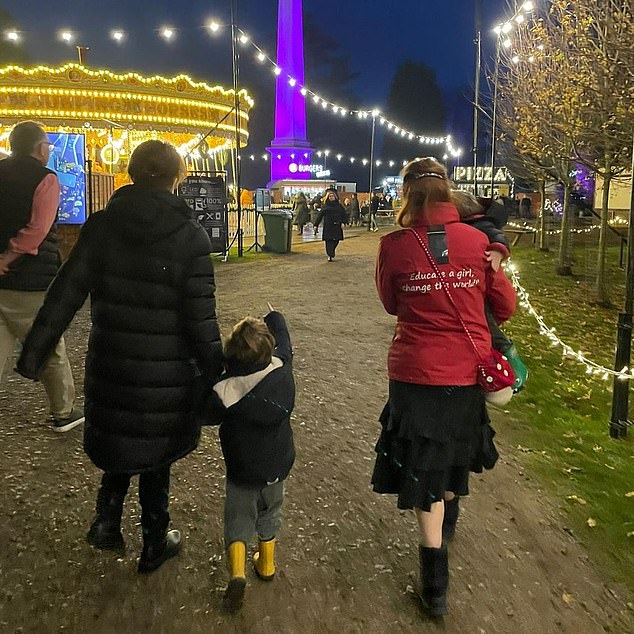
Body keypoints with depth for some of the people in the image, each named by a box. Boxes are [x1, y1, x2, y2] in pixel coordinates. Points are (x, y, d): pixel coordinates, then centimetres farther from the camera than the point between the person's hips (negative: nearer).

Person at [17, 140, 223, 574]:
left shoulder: (102, 225, -5)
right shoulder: (191, 236, -13)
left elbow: (66, 294, -6)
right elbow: (201, 319, -13)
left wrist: (33, 354, 0)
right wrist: (216, 375, -4)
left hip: (111, 363, 2)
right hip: (167, 371, -2)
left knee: (120, 438, 27)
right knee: (155, 452, 17)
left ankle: (107, 520, 21)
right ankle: (155, 543, 31)